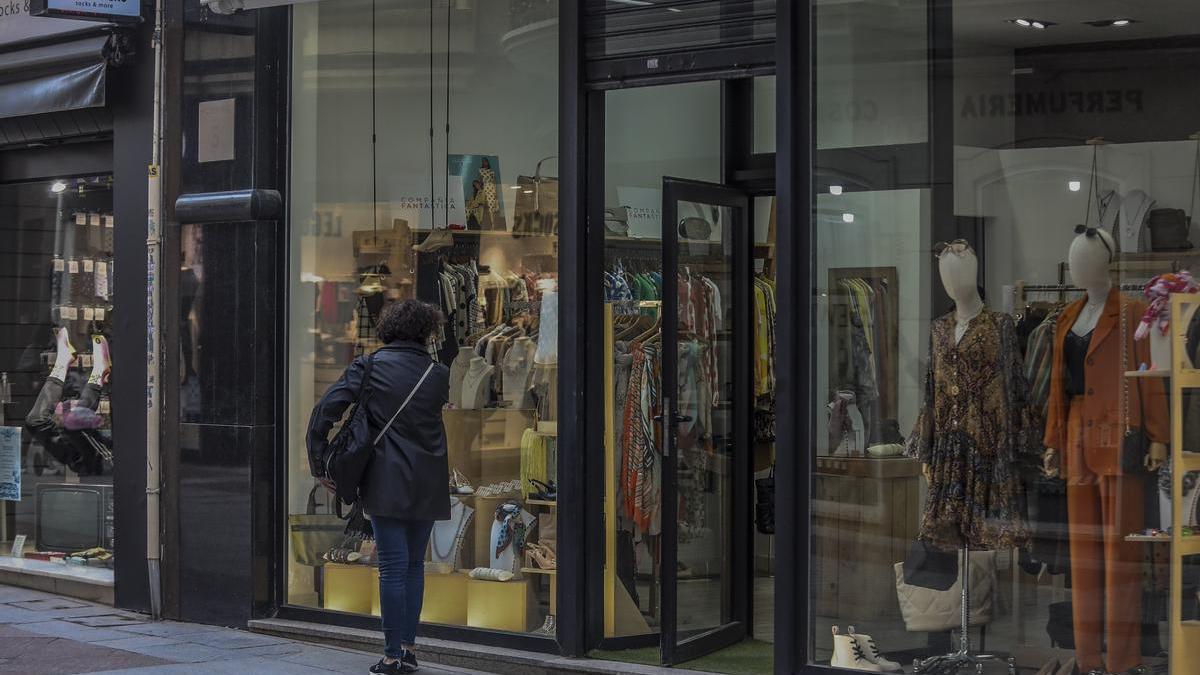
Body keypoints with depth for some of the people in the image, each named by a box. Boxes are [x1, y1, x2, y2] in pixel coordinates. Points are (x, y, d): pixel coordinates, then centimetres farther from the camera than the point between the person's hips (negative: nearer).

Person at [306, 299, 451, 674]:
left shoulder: (369, 366, -3)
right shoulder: (438, 375, 2)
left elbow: (324, 411, -9)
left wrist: (319, 464, -2)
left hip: (386, 484, -2)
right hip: (428, 485, 2)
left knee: (393, 567, -1)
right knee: (414, 564, 13)